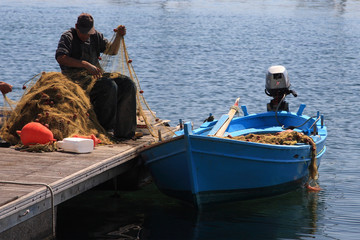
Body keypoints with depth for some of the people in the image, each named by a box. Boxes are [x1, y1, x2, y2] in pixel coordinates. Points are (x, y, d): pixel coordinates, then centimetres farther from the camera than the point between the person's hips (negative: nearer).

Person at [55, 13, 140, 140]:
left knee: (127, 84, -11)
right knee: (109, 86, -30)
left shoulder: (96, 36, 17)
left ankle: (124, 131, -12)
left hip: (95, 77, 7)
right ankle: (104, 129, -24)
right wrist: (86, 64, -25)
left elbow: (111, 51, 12)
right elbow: (60, 58, -18)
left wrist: (118, 36, -8)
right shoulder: (68, 37, -2)